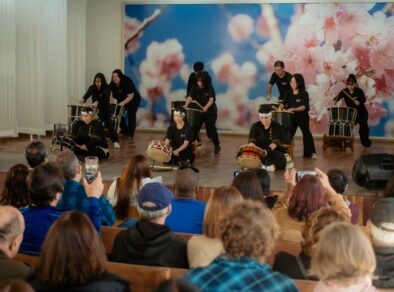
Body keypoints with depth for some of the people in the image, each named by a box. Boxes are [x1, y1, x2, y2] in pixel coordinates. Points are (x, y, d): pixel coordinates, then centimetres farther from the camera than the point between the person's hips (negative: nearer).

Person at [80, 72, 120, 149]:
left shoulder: (107, 88, -15)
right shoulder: (92, 88, -6)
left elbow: (103, 96, -36)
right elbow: (88, 94, -27)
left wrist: (97, 102, -57)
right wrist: (83, 99, -51)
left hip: (105, 110, -3)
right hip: (95, 110, 3)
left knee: (109, 124, -19)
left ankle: (115, 141, -13)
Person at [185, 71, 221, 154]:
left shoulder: (209, 88, -15)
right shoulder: (195, 88, -6)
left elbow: (211, 99, -29)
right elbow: (190, 97, -19)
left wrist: (206, 107, -48)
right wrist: (186, 105, -40)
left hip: (210, 111, -3)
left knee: (211, 128, -7)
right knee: (194, 128, -7)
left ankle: (217, 145, 11)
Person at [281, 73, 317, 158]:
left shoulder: (304, 93, -14)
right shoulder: (289, 93, -1)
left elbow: (304, 107, -23)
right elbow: (284, 103, -3)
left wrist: (293, 109, -37)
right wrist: (281, 107, -26)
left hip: (302, 117, -4)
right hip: (292, 116, 4)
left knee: (306, 133, 5)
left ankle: (311, 153, 15)